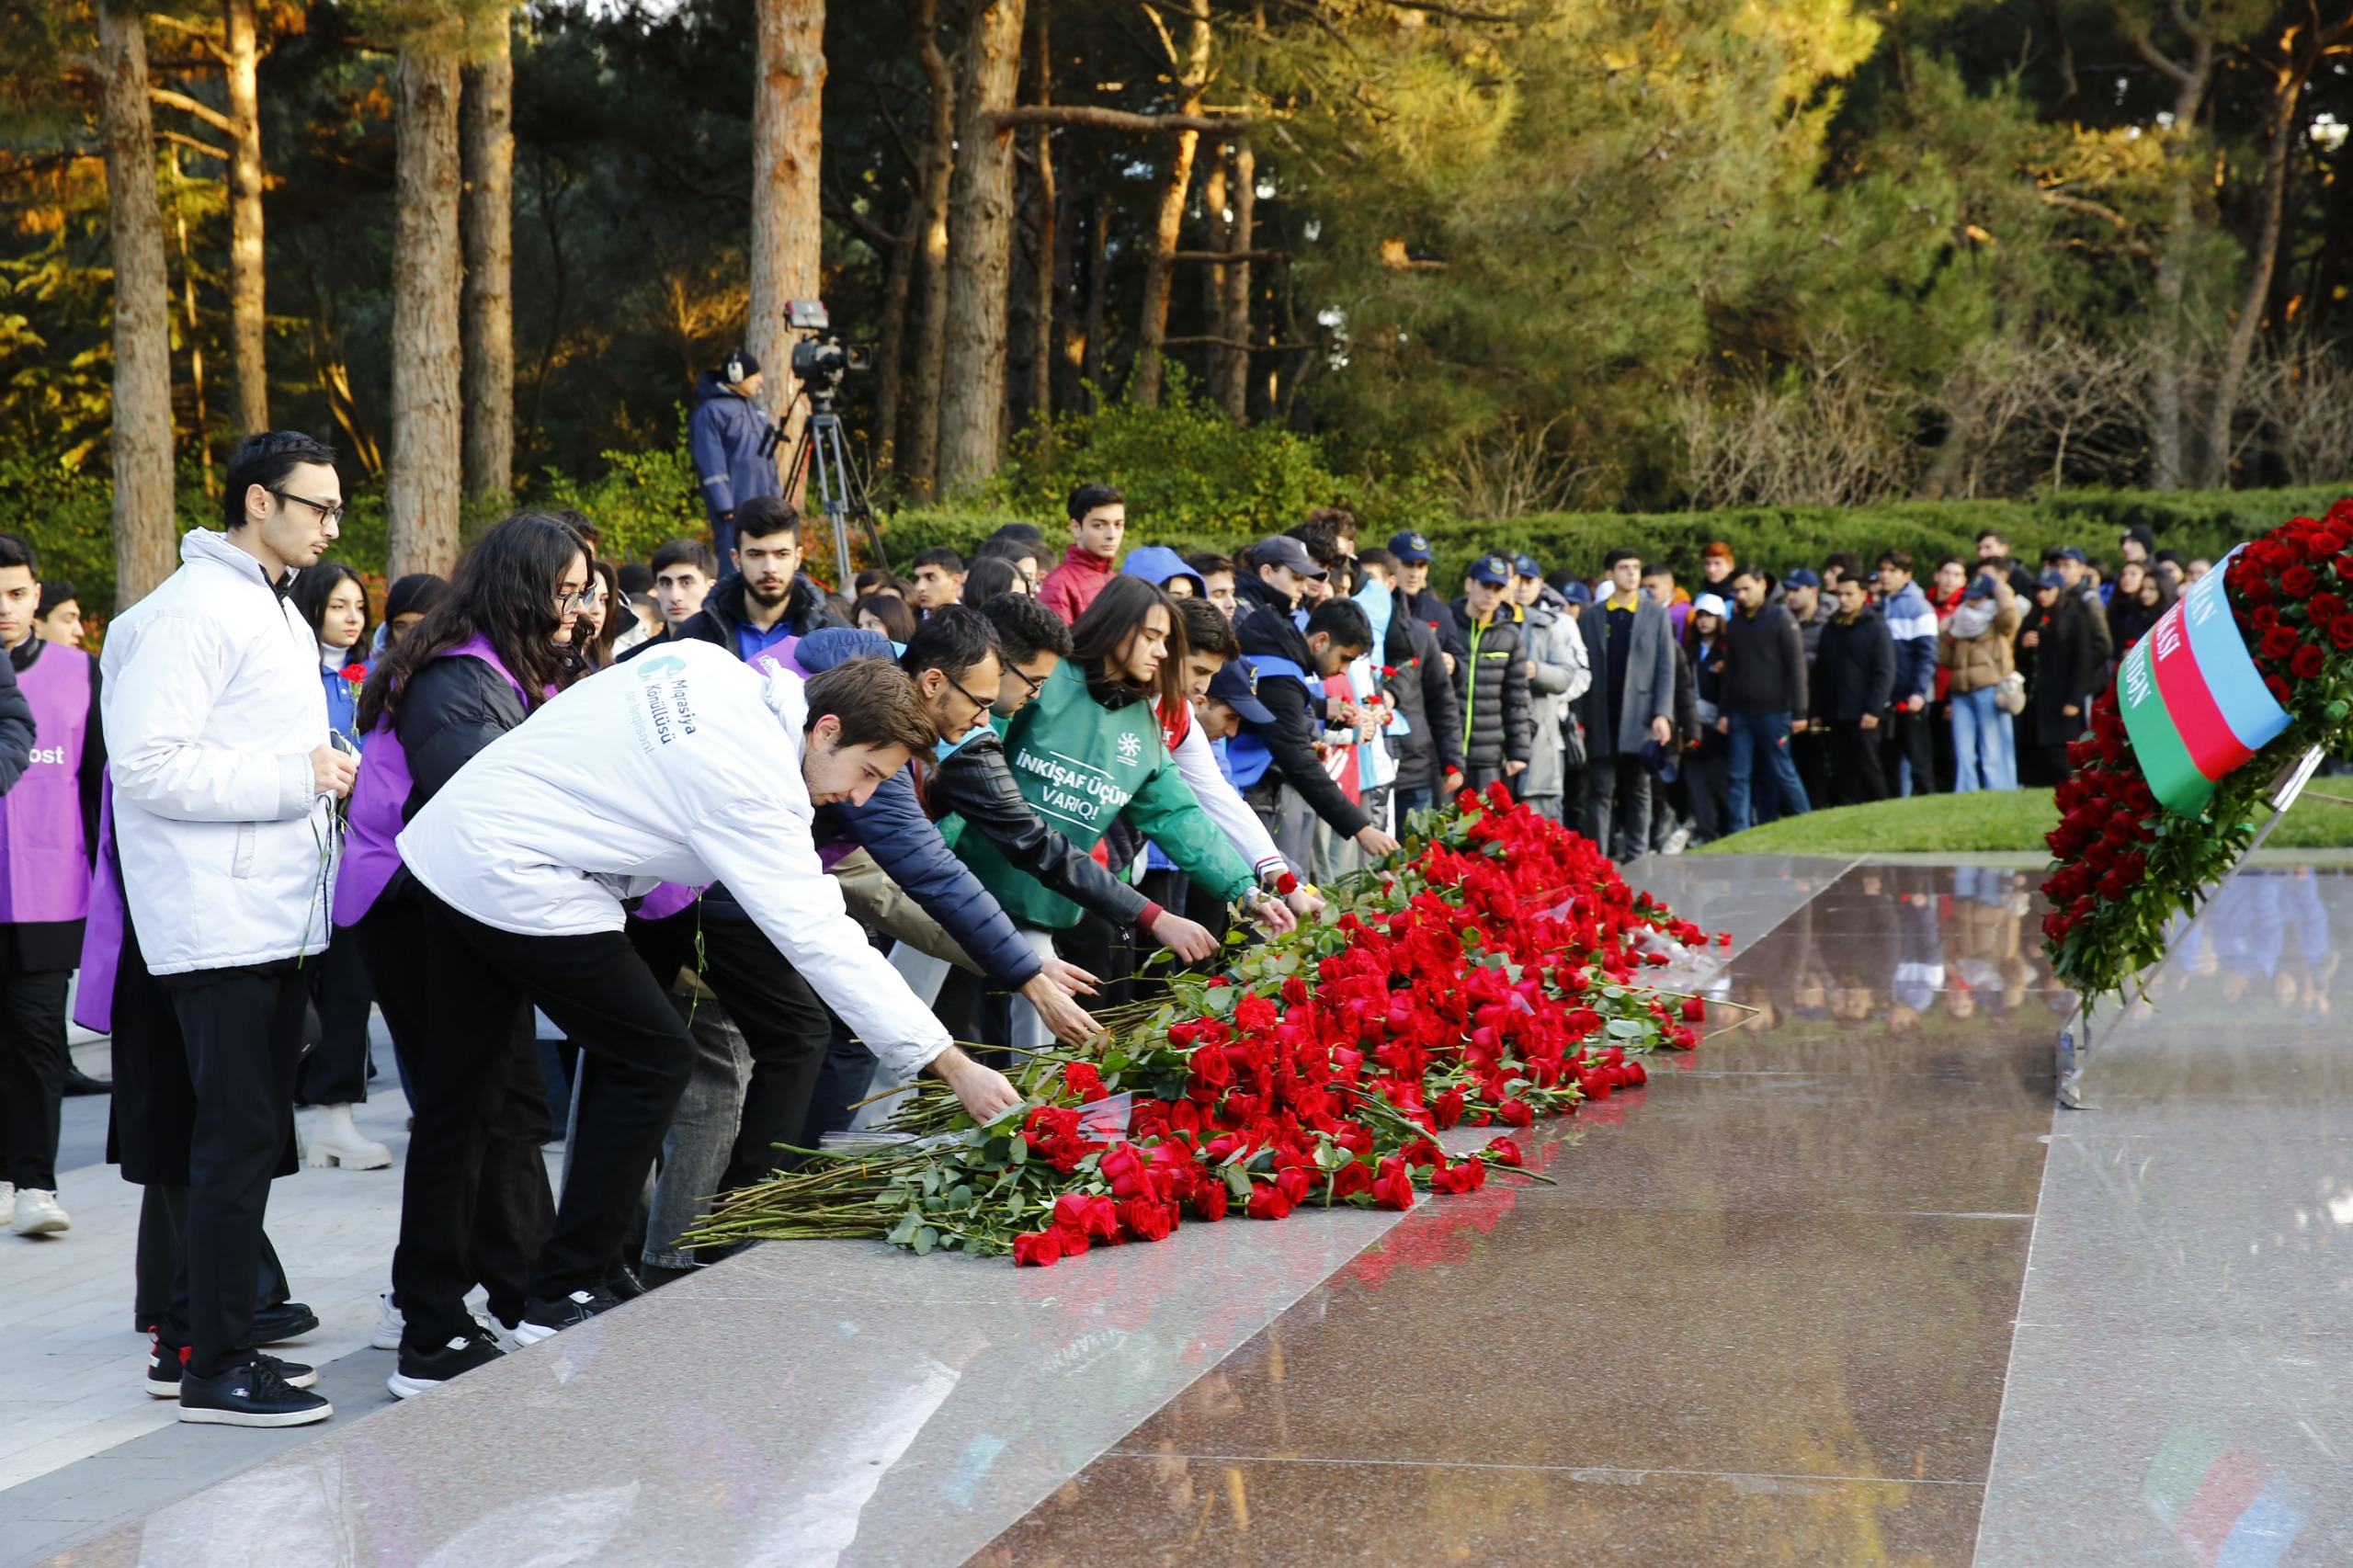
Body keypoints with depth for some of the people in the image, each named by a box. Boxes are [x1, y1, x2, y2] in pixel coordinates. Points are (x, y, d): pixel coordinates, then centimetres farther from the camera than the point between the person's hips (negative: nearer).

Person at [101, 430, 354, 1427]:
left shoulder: (280, 615, 19)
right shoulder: (190, 612, -13)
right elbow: (145, 768, -21)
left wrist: (324, 775, 10)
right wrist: (295, 778, -20)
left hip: (277, 920, 10)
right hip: (220, 923, -10)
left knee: (248, 1134, 14)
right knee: (240, 1135, -8)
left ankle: (194, 1335, 23)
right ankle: (215, 1370, -3)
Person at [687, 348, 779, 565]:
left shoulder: (754, 408, 19)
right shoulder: (711, 411, -8)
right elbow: (711, 464, -13)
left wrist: (776, 496, 19)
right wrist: (724, 506, -18)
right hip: (734, 505, -8)